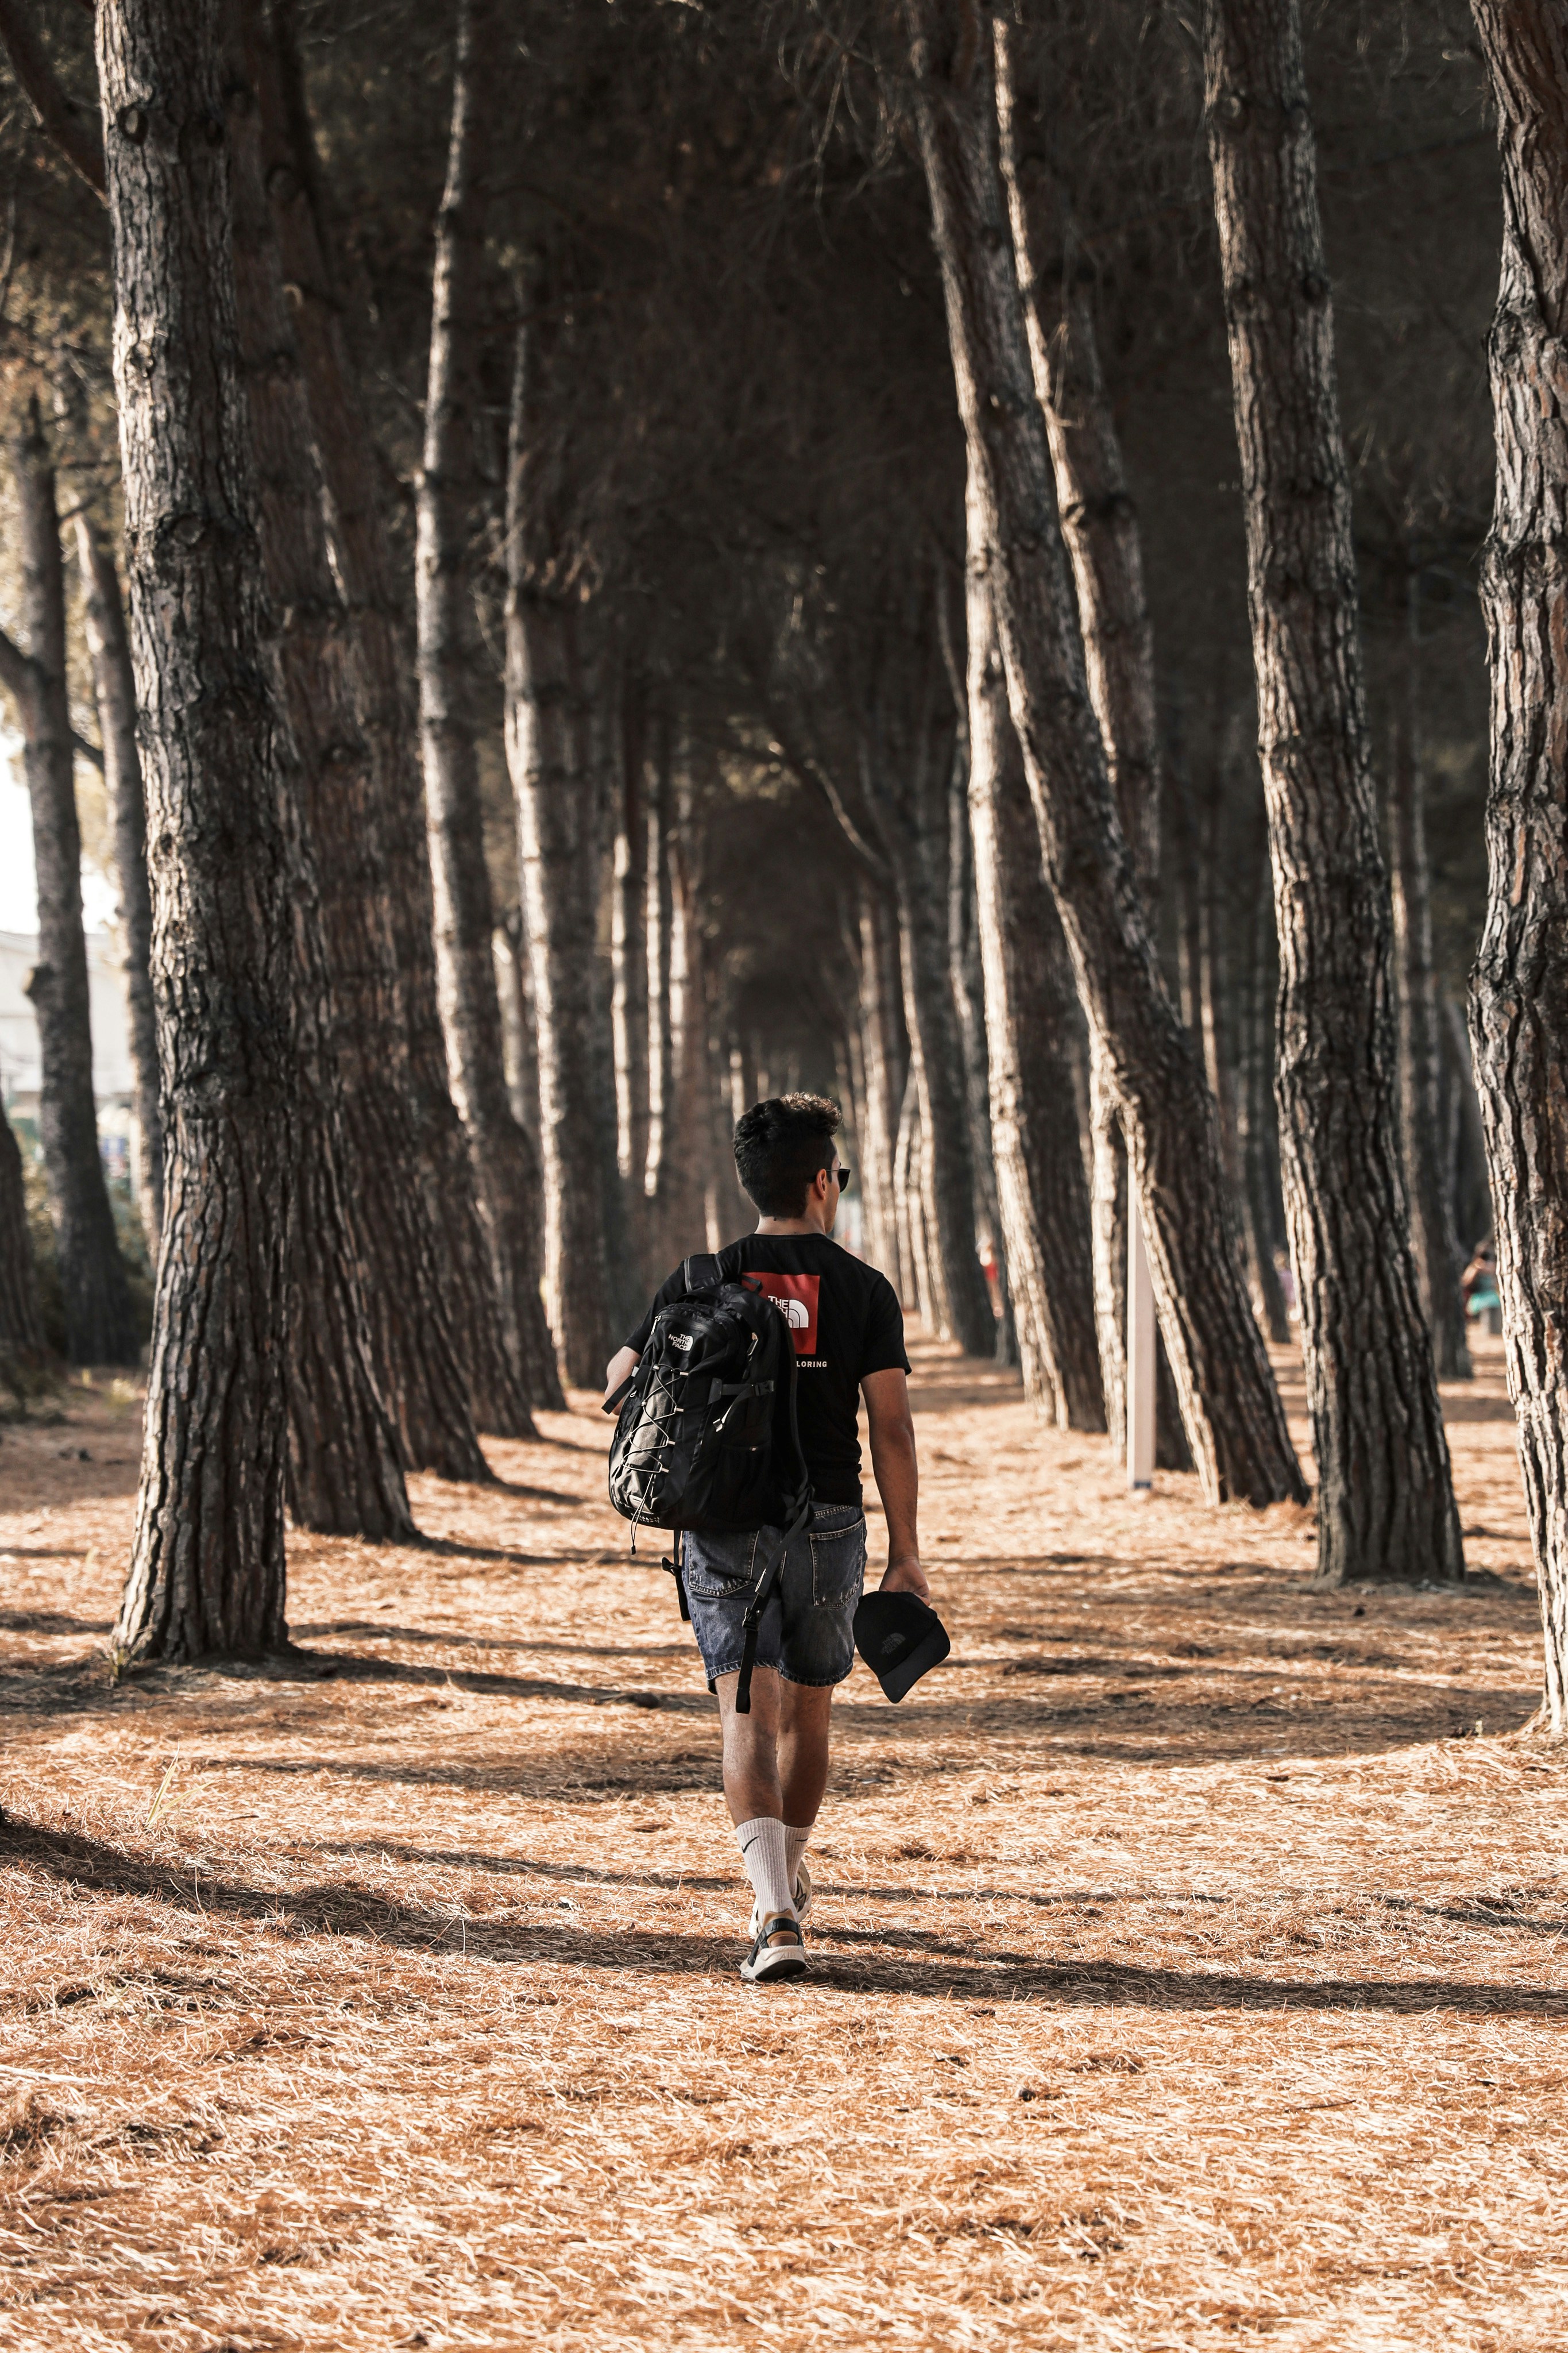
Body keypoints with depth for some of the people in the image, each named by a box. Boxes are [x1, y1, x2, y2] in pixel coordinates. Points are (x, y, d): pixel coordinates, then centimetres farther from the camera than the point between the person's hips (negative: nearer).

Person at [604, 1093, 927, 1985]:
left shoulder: (703, 1281, 1)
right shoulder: (864, 1288, -1)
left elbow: (621, 1382, 3)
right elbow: (893, 1427, -5)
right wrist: (905, 1553, 0)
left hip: (723, 1524, 0)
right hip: (827, 1526, 0)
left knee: (750, 1717, -7)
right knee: (808, 1713, 20)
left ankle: (777, 1915, -23)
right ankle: (788, 1878, 38)